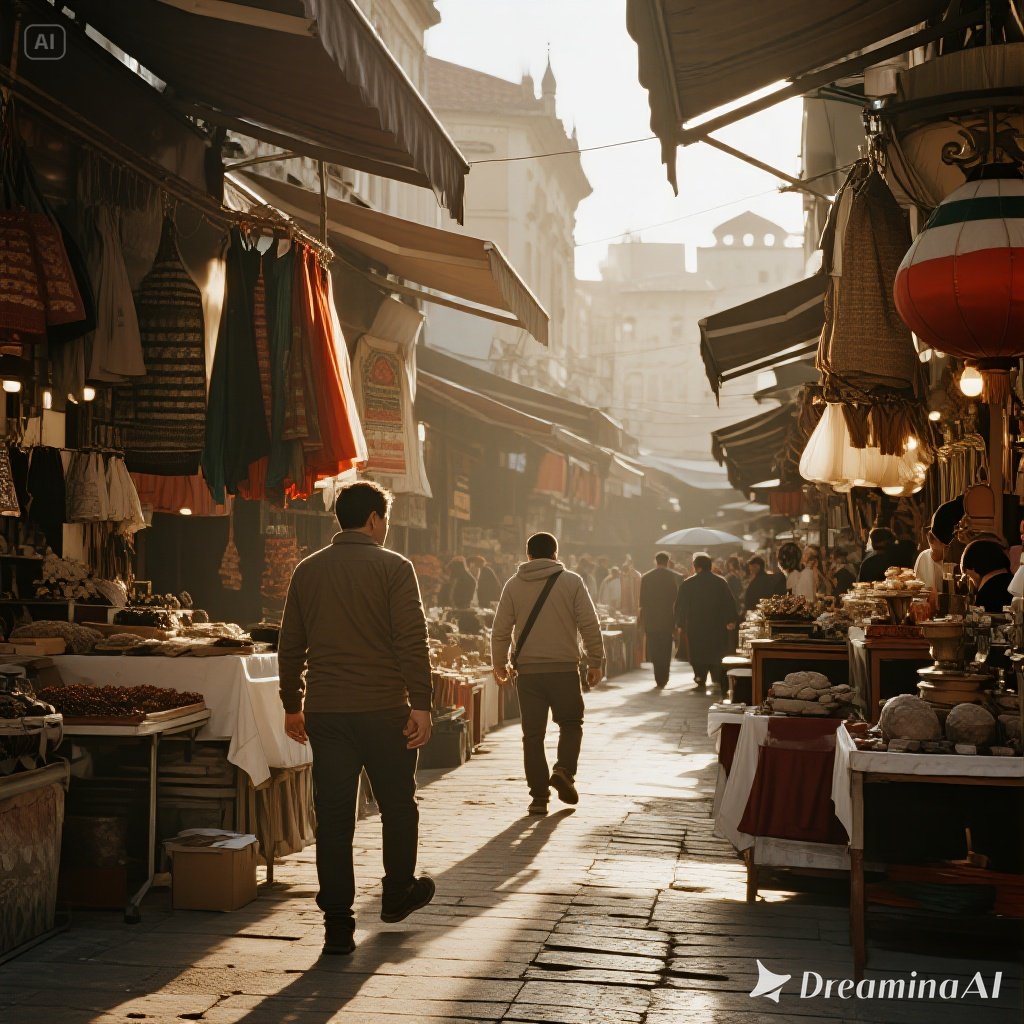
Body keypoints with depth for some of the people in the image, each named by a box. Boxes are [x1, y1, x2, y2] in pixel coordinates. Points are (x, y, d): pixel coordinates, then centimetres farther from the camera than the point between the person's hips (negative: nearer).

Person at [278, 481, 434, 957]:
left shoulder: (307, 570, 9)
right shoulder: (393, 568, -5)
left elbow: (290, 645, 12)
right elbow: (412, 640, -13)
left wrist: (292, 705, 21)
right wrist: (420, 704, -12)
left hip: (324, 712, 4)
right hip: (383, 710, -3)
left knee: (333, 816, 5)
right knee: (397, 805, 17)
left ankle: (337, 926, 5)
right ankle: (398, 894, 33)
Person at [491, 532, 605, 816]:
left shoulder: (514, 585, 5)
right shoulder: (572, 582, 0)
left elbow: (501, 630, 4)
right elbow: (590, 625, -3)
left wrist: (499, 664, 15)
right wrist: (595, 662, 4)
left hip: (528, 670, 1)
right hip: (565, 668, -1)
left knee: (533, 733, 7)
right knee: (571, 724, 16)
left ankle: (539, 796, 5)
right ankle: (564, 770, -7)